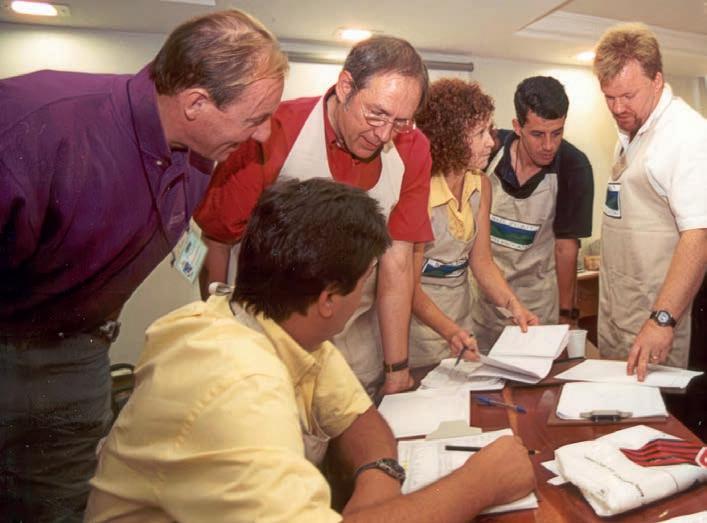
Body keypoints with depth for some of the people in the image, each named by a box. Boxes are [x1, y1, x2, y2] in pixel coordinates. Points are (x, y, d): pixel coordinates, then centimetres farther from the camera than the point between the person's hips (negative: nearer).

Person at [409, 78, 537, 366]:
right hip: (420, 315, -6)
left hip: (461, 314, 6)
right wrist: (449, 330, -32)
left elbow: (481, 261, 1)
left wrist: (514, 305, -13)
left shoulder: (481, 185, -3)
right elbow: (409, 284, -20)